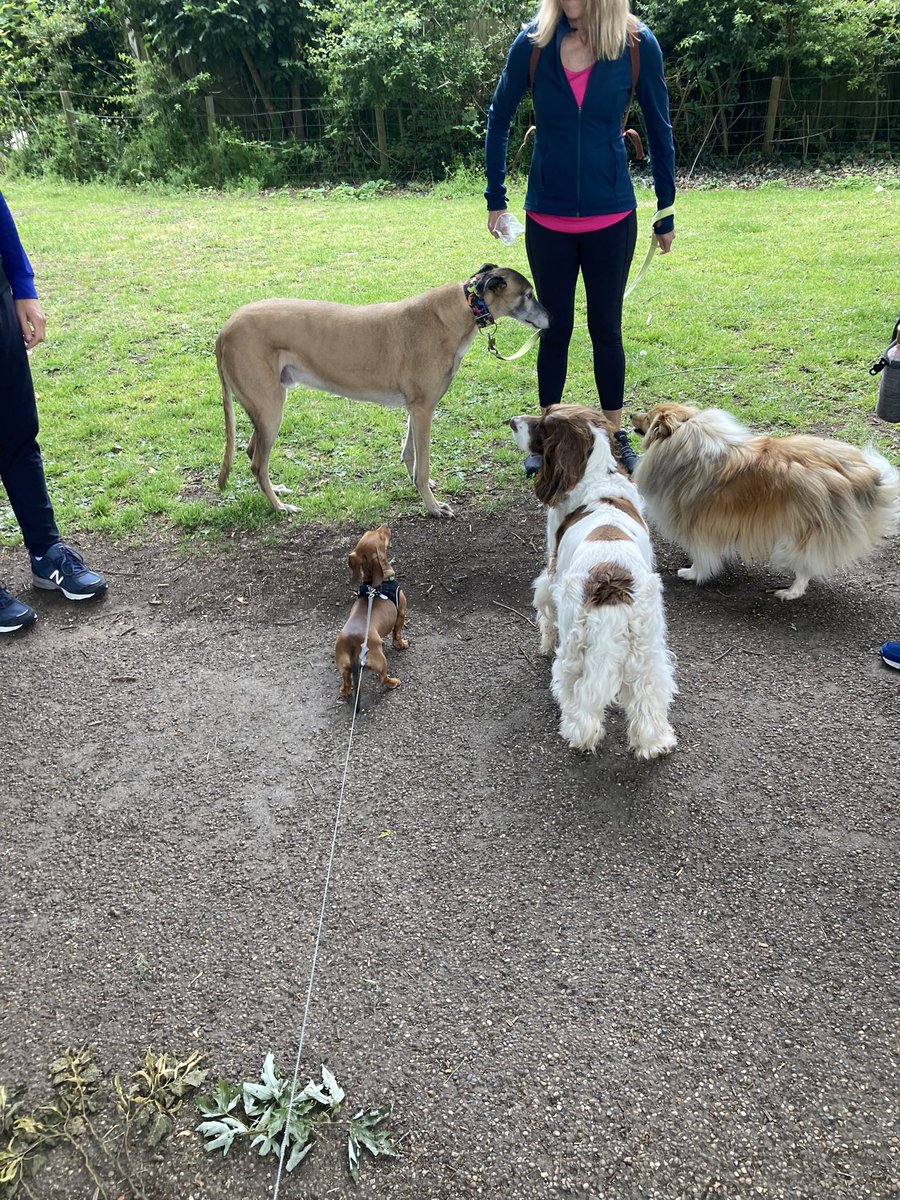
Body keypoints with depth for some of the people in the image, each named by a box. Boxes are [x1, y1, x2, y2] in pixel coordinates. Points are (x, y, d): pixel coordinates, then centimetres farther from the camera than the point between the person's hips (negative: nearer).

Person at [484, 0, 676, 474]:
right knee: (555, 327, 8)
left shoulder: (638, 45, -6)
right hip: (547, 217, 1)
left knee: (605, 327, 7)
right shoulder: (533, 43, -5)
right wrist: (495, 198, 6)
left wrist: (665, 213, 5)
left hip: (611, 216, 0)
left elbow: (659, 131, 2)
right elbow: (498, 120, 6)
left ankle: (616, 436, 21)